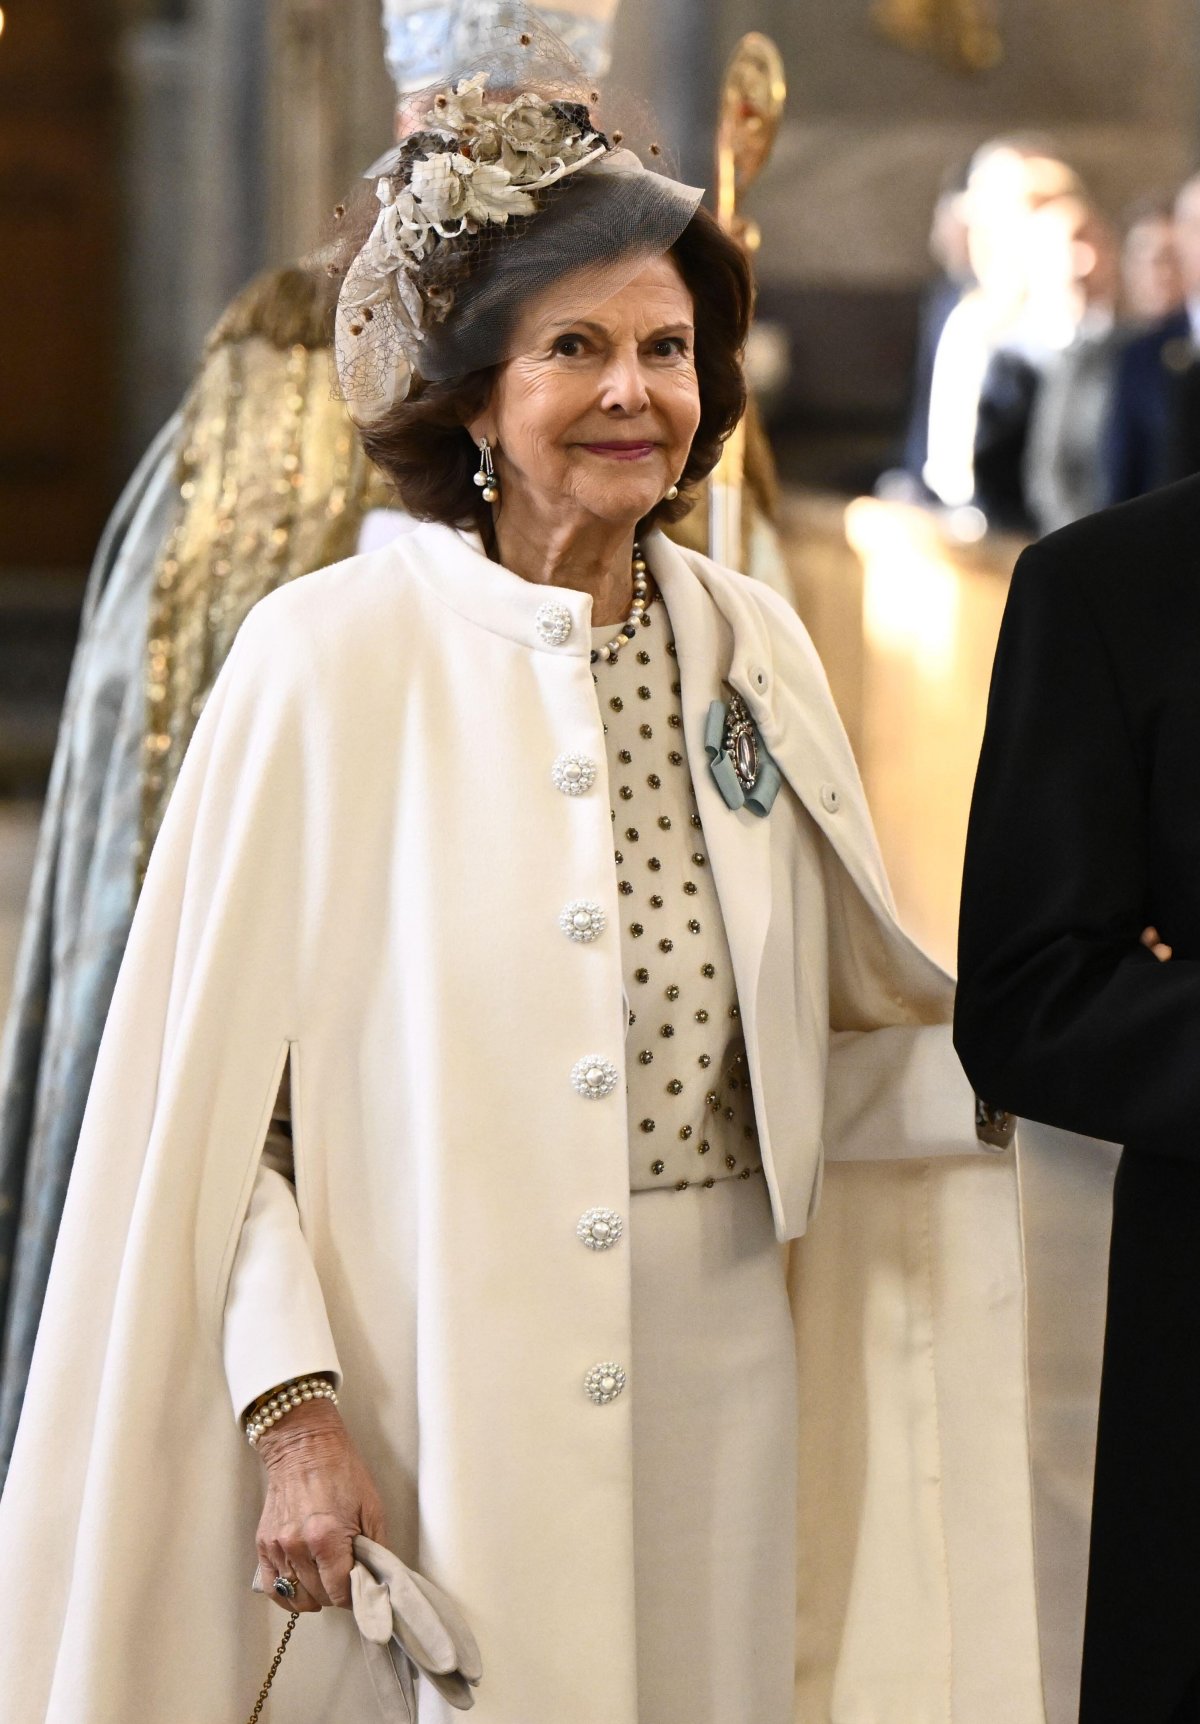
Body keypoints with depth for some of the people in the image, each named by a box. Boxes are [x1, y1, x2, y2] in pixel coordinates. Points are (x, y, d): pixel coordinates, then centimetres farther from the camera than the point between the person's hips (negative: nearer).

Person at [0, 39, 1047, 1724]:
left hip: (715, 1381, 4)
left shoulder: (755, 650, 6)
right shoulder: (332, 656, -8)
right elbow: (215, 1086, -8)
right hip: (425, 1382, -4)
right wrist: (290, 1402, -15)